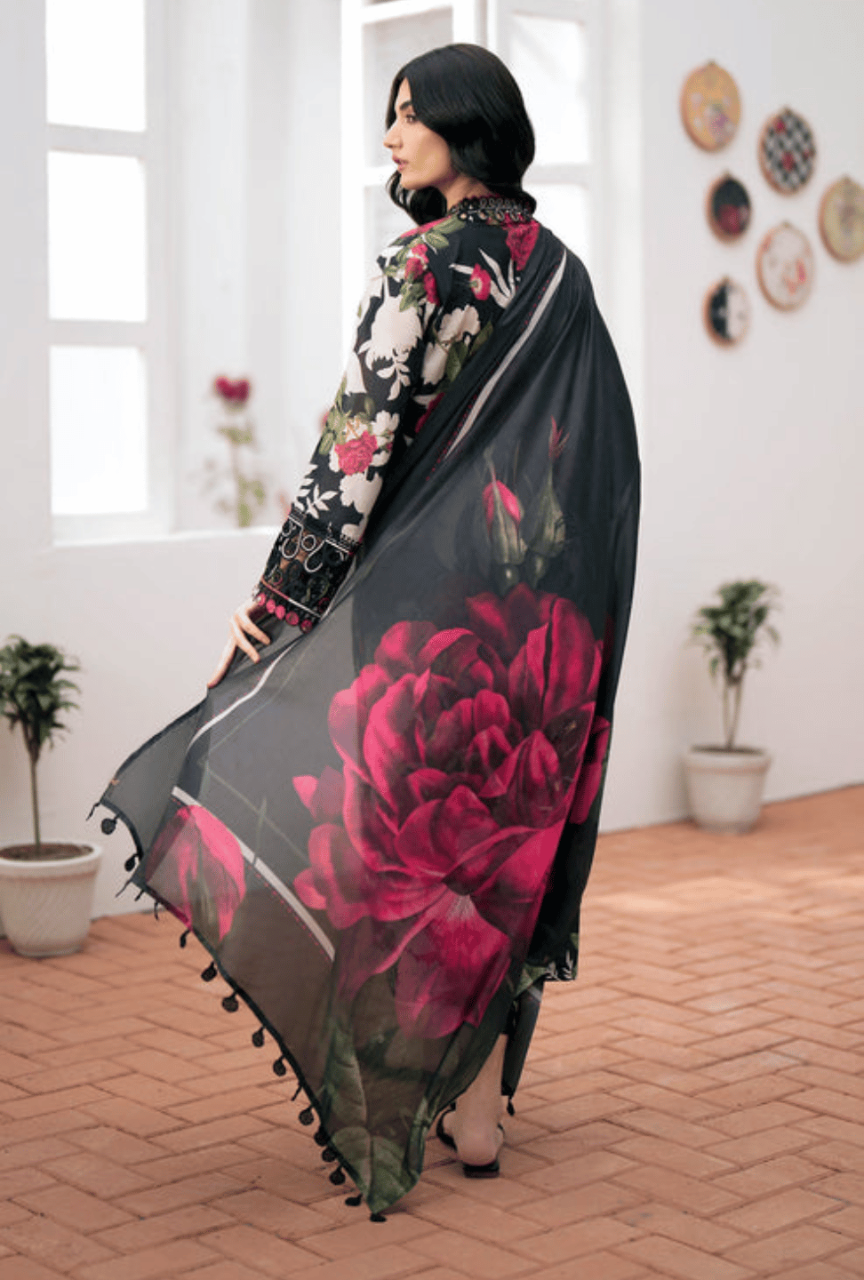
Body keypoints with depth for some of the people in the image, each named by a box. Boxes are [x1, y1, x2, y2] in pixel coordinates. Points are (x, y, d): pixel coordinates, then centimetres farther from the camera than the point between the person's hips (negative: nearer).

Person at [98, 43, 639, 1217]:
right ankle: (478, 1094, 22)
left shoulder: (428, 266, -11)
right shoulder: (560, 270, 12)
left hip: (447, 588, -8)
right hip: (558, 609, 8)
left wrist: (278, 596, -11)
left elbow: (361, 447, -15)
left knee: (407, 825, -2)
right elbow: (600, 456, 15)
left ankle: (455, 1117, 1)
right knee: (503, 835, 13)